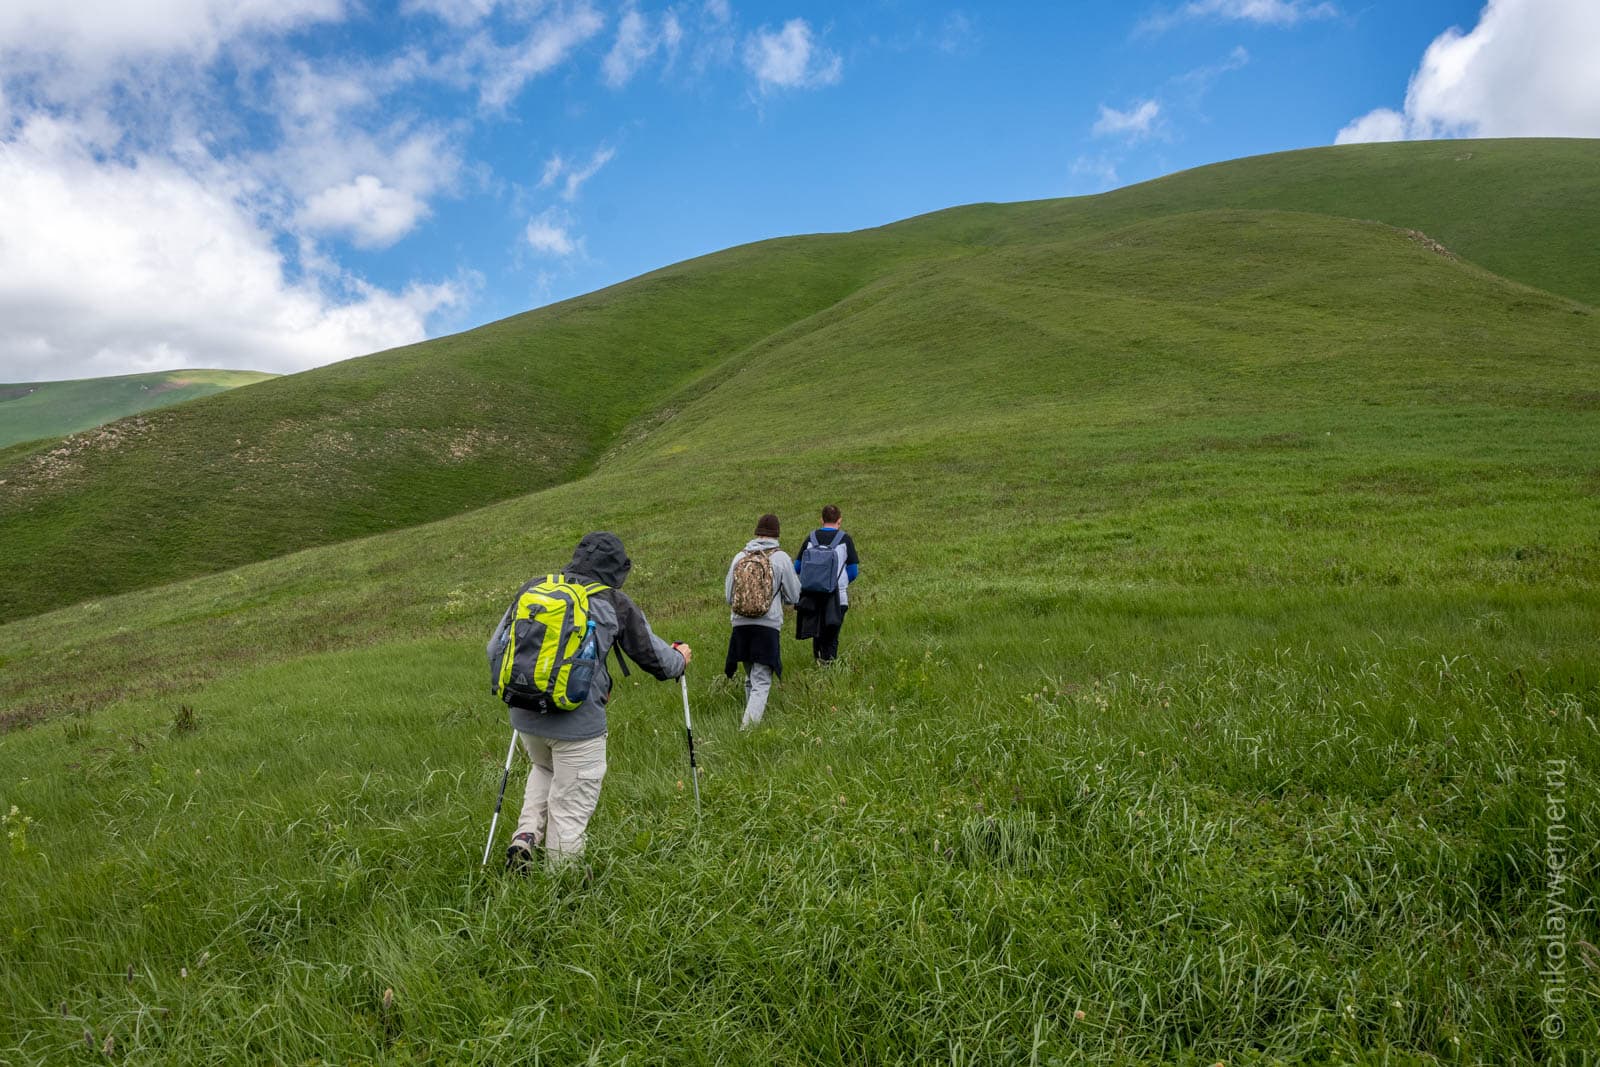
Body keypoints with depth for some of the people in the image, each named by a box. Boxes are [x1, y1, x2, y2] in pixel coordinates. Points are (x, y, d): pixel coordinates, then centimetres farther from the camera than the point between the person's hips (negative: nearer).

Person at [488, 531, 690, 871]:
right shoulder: (614, 602, -2)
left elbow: (495, 648, 12)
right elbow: (652, 653, 6)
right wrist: (679, 658, 28)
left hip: (525, 716, 5)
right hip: (578, 723, -4)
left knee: (544, 770, 33)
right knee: (570, 806, 11)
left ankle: (526, 837, 18)